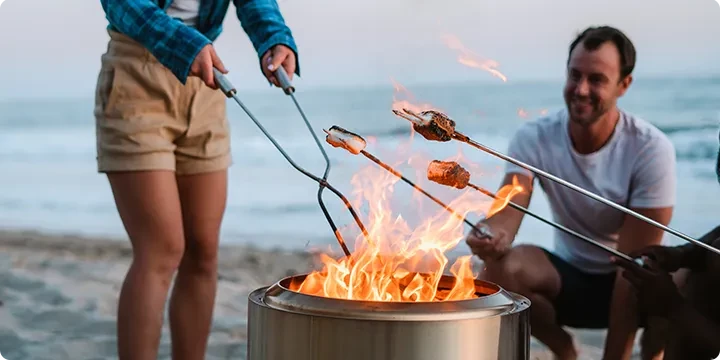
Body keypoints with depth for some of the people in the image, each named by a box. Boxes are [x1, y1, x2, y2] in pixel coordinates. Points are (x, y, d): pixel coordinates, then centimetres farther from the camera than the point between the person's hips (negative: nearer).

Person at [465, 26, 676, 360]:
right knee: (499, 268, -29)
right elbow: (507, 213, -25)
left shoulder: (651, 148, -21)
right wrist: (492, 238, -52)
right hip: (569, 277, 3)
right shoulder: (534, 137, -13)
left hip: (631, 283, -2)